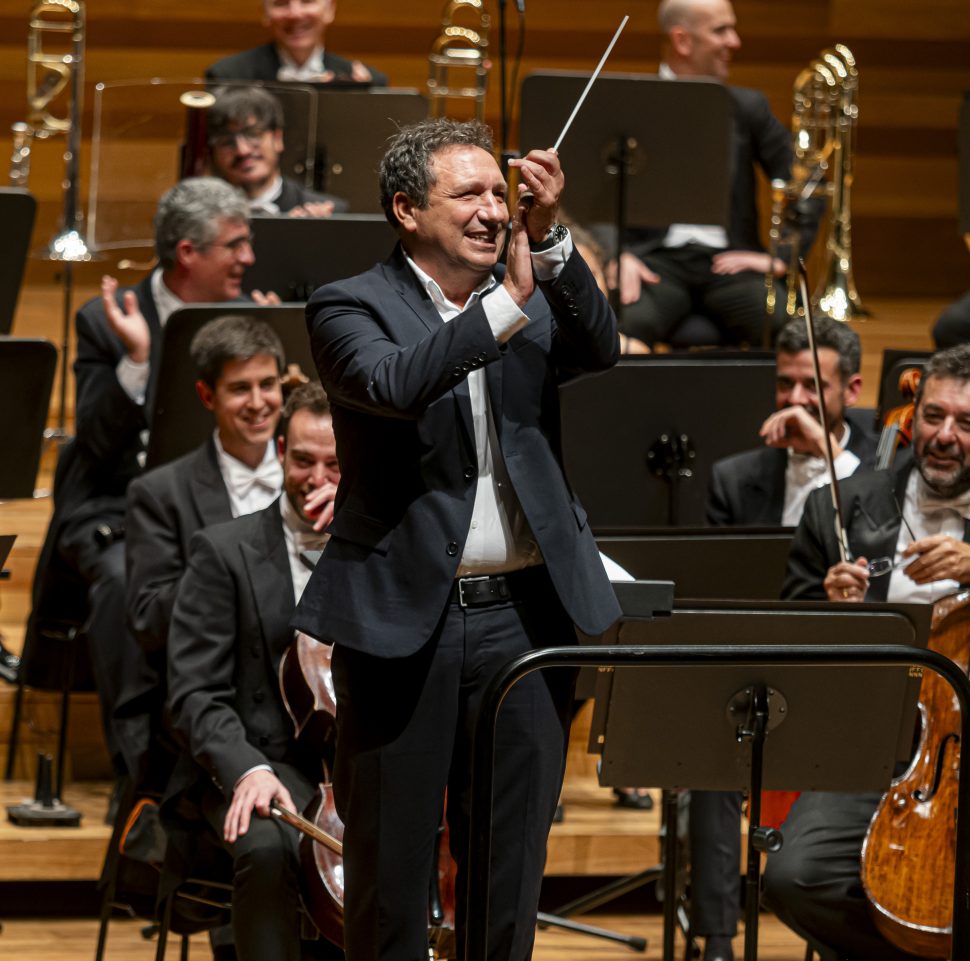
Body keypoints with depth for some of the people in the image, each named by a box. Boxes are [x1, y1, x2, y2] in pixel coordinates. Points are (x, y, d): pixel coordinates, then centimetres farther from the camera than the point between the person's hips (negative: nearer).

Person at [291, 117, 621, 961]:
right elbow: (393, 384, -22)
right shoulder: (352, 307, -3)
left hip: (523, 613, 4)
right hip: (404, 616, -3)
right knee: (390, 861, 5)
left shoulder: (537, 291, 10)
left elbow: (600, 349, -10)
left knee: (512, 863, 8)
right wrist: (507, 303, -26)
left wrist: (549, 236, -22)